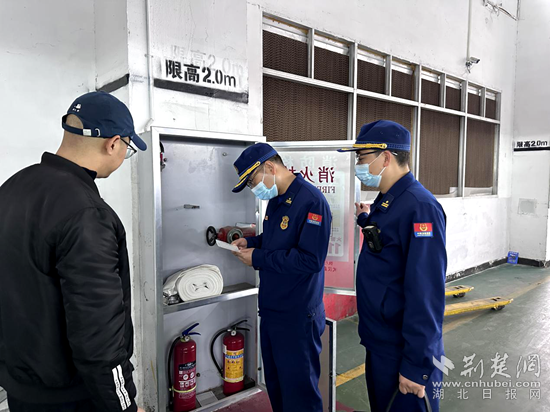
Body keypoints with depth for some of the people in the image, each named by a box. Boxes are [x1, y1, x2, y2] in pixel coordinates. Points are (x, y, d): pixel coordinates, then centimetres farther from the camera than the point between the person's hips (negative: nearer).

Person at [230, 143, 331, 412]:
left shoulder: (311, 201, -20)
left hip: (297, 317, -9)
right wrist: (251, 243, 3)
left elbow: (311, 259, -26)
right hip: (270, 311, 9)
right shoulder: (275, 200, 9)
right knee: (275, 385, 22)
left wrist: (258, 258, -19)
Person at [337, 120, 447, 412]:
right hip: (379, 344, 9)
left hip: (403, 354, -9)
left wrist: (416, 365, -23)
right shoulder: (385, 201, 6)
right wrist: (366, 220, 9)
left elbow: (426, 294, -26)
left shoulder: (420, 207, -23)